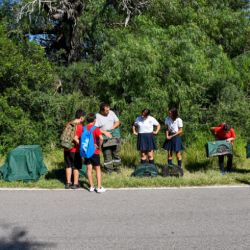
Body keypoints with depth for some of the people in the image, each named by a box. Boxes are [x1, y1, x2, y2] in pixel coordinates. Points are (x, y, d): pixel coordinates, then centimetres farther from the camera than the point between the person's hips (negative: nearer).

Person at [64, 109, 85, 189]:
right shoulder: (79, 126, -14)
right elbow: (75, 138, -23)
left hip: (67, 149, 6)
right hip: (75, 150, -6)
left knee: (68, 166, 15)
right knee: (76, 167, 8)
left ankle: (68, 183, 21)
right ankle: (75, 183, 13)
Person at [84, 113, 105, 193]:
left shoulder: (84, 128, 3)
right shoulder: (96, 129, -13)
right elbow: (101, 138, -28)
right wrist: (99, 146, -13)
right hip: (95, 151, -4)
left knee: (89, 169, 10)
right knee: (98, 169, 6)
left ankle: (91, 187, 14)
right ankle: (99, 187, 5)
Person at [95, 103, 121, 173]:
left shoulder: (111, 113, 4)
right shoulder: (97, 116, -10)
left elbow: (118, 122, 10)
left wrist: (113, 127, -9)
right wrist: (105, 132, -22)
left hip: (114, 136, 4)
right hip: (105, 138, -4)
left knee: (116, 153, 10)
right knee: (107, 154, -2)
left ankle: (117, 168, 22)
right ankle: (109, 169, 10)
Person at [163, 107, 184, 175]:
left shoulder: (179, 120, -13)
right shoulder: (167, 119, -1)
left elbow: (180, 131, -8)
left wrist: (172, 136, -11)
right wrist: (167, 136, -8)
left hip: (176, 137, -4)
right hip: (169, 137, 4)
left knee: (178, 154, 0)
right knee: (169, 153, 5)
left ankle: (180, 168, 10)